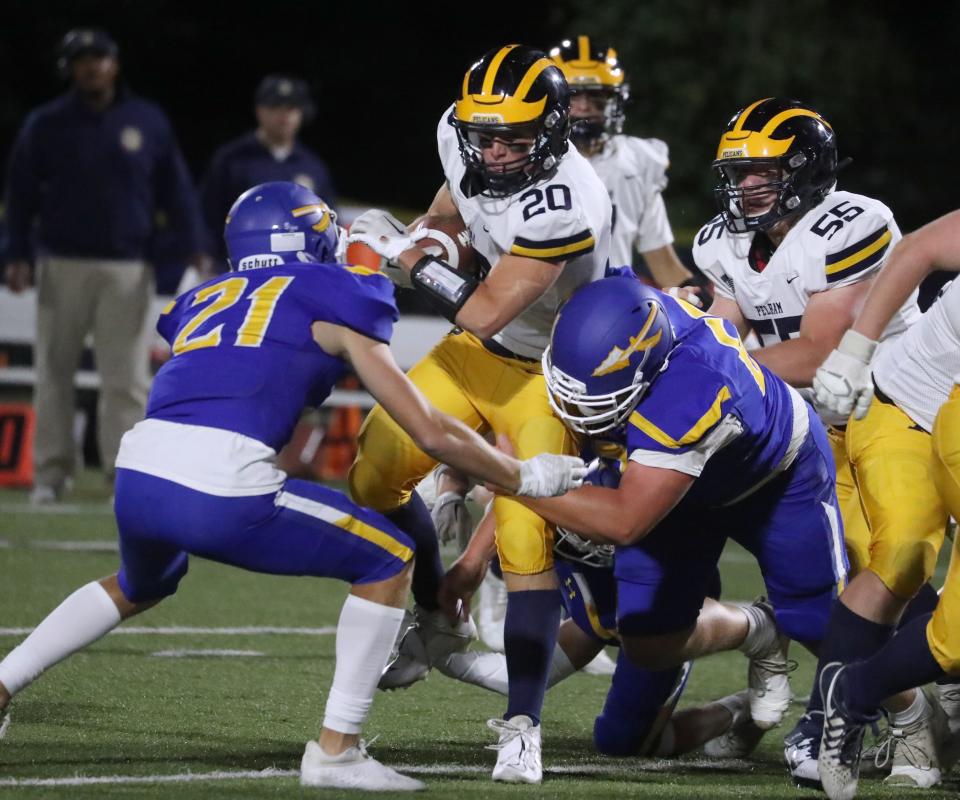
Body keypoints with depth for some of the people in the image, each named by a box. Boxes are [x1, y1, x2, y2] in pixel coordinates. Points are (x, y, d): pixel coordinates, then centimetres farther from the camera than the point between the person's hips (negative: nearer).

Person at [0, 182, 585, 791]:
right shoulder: (333, 305, 13)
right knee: (390, 560, 13)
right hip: (223, 490, -6)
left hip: (137, 476, 6)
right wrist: (524, 478, 26)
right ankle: (336, 751, 9)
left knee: (142, 586, 40)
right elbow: (431, 431, 13)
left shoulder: (204, 300, 27)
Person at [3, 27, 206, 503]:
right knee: (54, 374, 2)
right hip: (63, 264, 0)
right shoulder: (47, 125, 5)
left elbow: (175, 189, 6)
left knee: (126, 377, -4)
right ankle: (52, 472, 8)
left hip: (127, 268, 0)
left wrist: (191, 248, -4)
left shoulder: (147, 122, 6)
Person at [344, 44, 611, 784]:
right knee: (376, 477, 6)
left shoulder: (564, 206, -34)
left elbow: (485, 312, -29)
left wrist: (402, 252, -21)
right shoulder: (462, 136, -12)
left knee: (527, 541, -16)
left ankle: (523, 727, -11)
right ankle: (436, 621, 30)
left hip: (552, 372, -7)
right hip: (475, 356, 7)